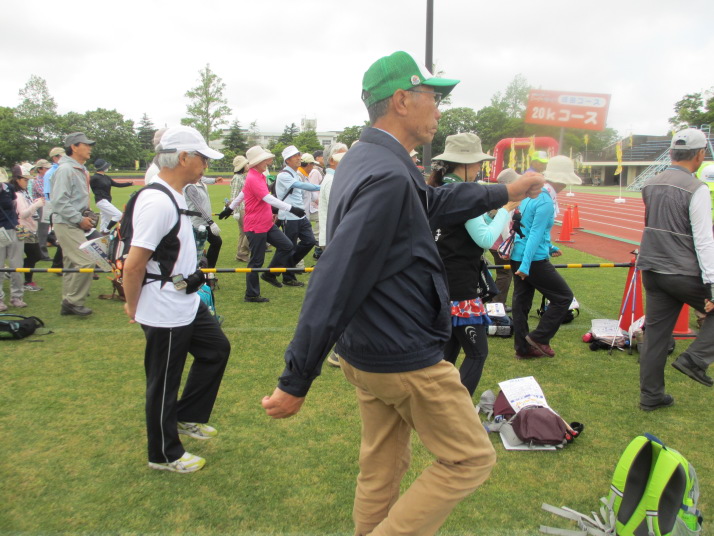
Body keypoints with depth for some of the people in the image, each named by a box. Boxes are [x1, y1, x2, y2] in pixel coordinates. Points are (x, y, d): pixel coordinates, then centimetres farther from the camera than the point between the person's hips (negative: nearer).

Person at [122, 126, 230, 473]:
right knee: (163, 385, 7)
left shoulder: (173, 195, 7)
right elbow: (133, 265, -25)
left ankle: (187, 417, 37)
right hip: (165, 314, -10)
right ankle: (164, 455, 28)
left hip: (186, 303, 10)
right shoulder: (157, 202, -25)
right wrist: (134, 307, -11)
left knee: (216, 350, 22)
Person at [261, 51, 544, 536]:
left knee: (383, 468, 22)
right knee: (471, 459, 10)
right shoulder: (387, 176, -25)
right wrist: (296, 384, -23)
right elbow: (335, 283, -28)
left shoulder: (364, 159, 7)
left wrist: (506, 192, 28)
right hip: (404, 359, -9)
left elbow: (434, 204, 21)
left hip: (366, 351, 10)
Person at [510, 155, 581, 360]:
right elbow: (535, 234, -22)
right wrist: (526, 265, -24)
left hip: (517, 256, 9)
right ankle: (539, 337, 7)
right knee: (564, 297, 4)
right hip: (534, 259, -9)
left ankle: (523, 348, 22)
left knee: (521, 301, 13)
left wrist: (549, 248, 28)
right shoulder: (546, 202, -17)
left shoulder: (530, 194, 11)